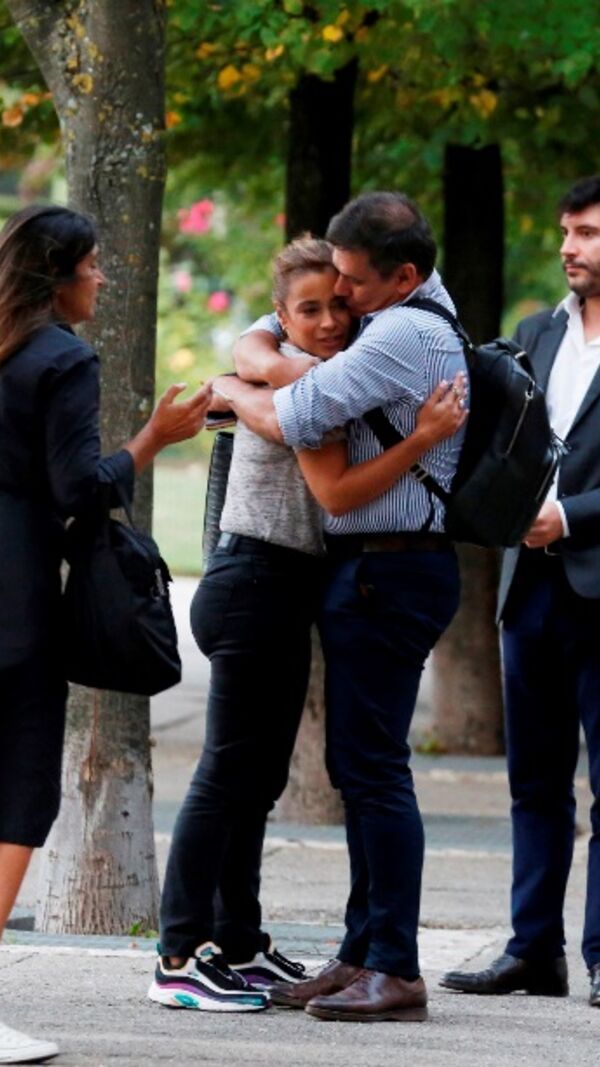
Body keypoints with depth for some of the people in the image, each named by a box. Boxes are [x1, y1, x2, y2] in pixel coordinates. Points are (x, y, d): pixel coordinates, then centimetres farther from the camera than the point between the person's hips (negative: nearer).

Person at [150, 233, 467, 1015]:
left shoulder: (316, 372, 17)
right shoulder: (298, 372, -13)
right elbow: (337, 491, -20)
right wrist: (425, 437, -25)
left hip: (281, 594, 10)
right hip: (258, 588, -10)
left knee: (258, 780, 15)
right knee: (230, 775, -9)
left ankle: (238, 947, 22)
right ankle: (179, 959, -9)